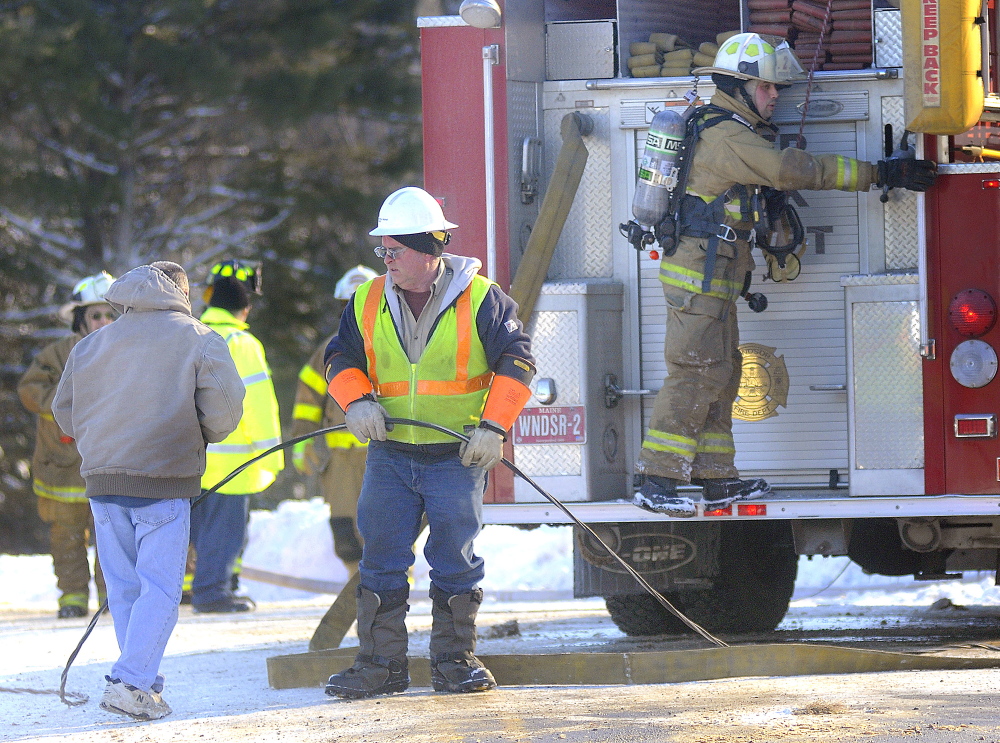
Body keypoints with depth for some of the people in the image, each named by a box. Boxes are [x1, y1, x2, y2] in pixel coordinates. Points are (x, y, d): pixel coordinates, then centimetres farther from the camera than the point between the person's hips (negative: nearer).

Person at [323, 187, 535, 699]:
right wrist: (356, 400, -8)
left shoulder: (480, 300, -6)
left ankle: (454, 660, 12)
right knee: (381, 560, 1)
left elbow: (516, 362, -4)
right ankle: (379, 664, 7)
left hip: (457, 458, -3)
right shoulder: (369, 303, 4)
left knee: (455, 561, 1)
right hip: (391, 456, 3)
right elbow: (341, 356, 13)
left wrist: (493, 427, -13)